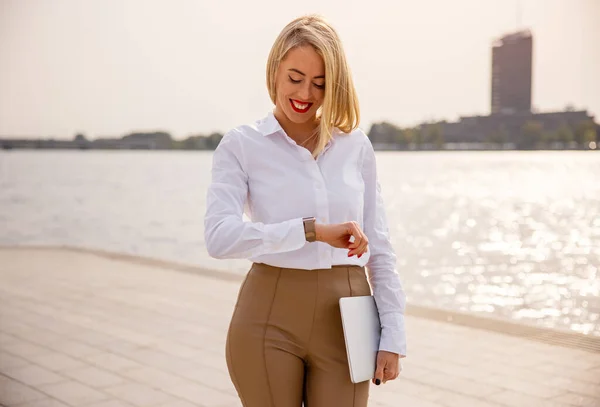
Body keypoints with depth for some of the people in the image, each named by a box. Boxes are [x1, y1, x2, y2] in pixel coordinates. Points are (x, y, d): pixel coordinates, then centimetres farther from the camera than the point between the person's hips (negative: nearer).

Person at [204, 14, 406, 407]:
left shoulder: (356, 145, 6)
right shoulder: (241, 145, -2)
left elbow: (380, 247, 8)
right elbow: (218, 236, -17)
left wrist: (393, 335, 3)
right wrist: (313, 230, -25)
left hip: (344, 322, 2)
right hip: (269, 320, -2)